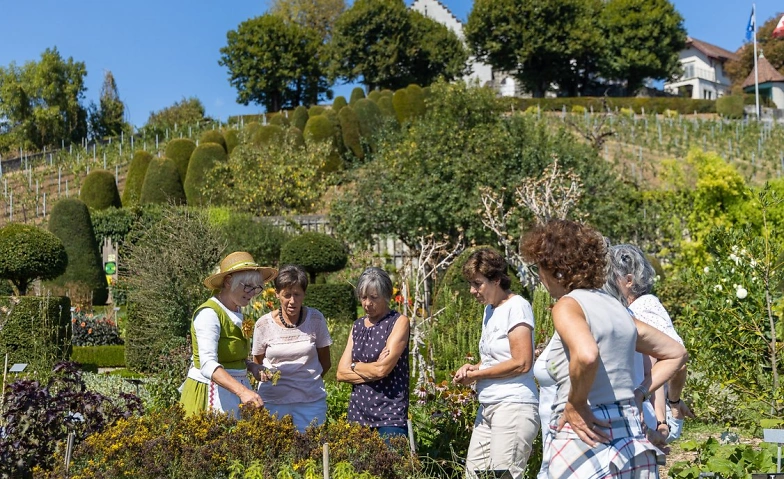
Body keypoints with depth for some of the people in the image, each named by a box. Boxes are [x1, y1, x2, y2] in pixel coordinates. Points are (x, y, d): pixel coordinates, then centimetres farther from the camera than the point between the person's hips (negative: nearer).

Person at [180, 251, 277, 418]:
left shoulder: (235, 312, 10)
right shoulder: (209, 314, -16)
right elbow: (208, 364, -29)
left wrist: (250, 366, 5)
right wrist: (242, 391, -42)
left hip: (234, 390, 8)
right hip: (212, 395, -8)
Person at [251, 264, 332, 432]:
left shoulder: (316, 319, 0)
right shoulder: (263, 324, -1)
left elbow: (325, 363, 10)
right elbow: (257, 364, 9)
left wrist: (307, 379, 0)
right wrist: (263, 374, -10)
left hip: (311, 400, 0)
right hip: (273, 400, 0)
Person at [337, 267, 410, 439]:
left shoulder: (399, 322, -2)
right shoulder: (358, 326, 15)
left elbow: (383, 368, -13)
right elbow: (341, 373, 6)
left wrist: (355, 366, 3)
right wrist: (373, 370, -8)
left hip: (390, 414, -5)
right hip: (358, 412, 5)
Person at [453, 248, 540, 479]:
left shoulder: (516, 307, -10)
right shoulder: (490, 309, 15)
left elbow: (522, 363, -17)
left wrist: (476, 375, -9)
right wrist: (474, 367, 4)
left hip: (513, 406, -9)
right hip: (488, 407, 9)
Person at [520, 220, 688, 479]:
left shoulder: (567, 305, -9)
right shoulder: (617, 308, 14)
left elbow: (586, 356, -30)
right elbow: (676, 353, 24)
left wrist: (575, 405, -15)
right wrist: (638, 394, 15)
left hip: (585, 439, -7)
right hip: (633, 439, 7)